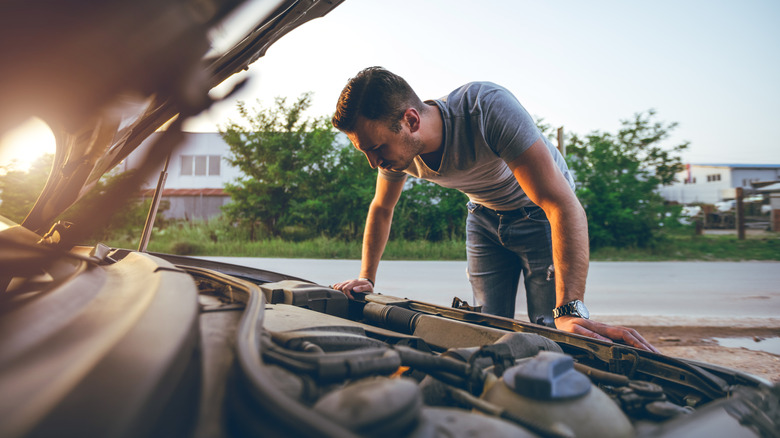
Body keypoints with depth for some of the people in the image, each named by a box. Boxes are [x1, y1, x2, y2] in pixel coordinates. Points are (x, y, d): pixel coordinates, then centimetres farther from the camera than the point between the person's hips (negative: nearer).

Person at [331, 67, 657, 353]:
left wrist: (570, 311, -48)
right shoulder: (397, 148, -19)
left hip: (539, 212, -4)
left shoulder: (488, 107, -40)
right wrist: (366, 278, 0)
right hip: (485, 217, 5)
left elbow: (564, 206, -43)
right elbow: (381, 209, 3)